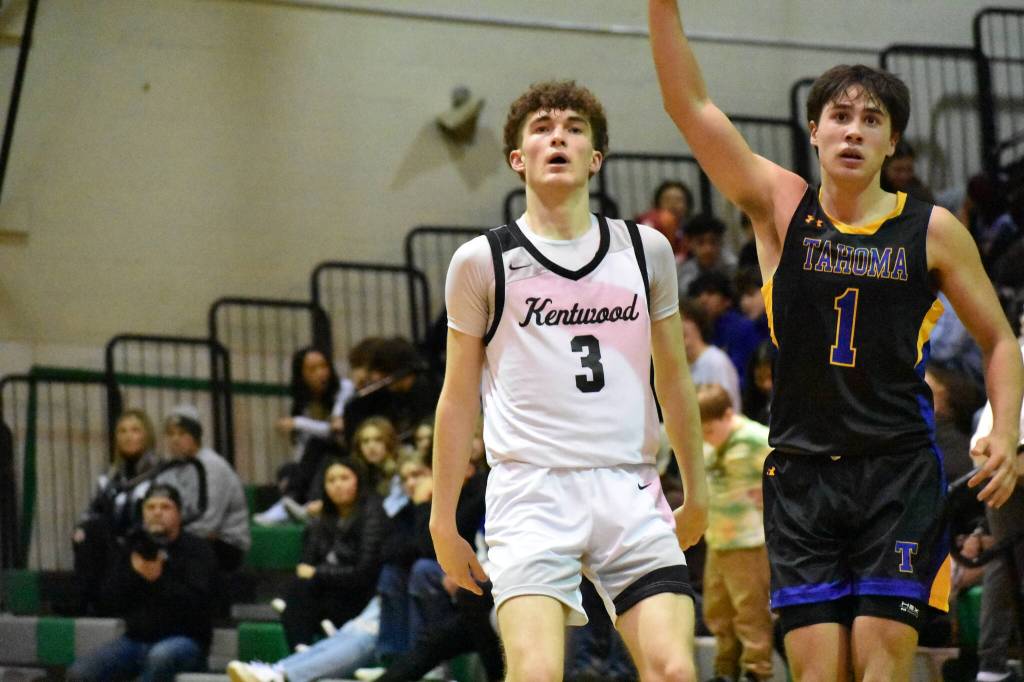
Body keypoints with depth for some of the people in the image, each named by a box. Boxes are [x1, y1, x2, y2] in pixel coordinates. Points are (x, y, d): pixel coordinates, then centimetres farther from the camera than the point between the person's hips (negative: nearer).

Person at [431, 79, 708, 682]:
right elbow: (459, 397, 9)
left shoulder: (645, 250, 11)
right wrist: (443, 520, 8)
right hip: (530, 490, -3)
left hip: (631, 489, 3)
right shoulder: (483, 261, 4)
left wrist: (697, 493, 24)